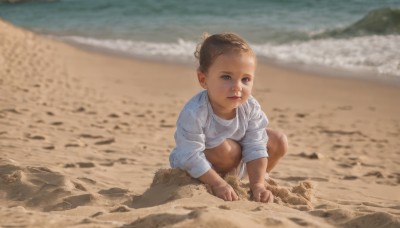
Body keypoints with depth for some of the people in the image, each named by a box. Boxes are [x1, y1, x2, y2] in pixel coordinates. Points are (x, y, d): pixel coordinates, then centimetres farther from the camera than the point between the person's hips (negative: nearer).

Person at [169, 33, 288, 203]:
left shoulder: (250, 108, -21)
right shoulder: (194, 113, -38)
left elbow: (255, 149, -19)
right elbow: (191, 158, -33)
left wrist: (257, 185, -28)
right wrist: (218, 184, -34)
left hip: (233, 163, 6)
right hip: (190, 169, -6)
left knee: (279, 142, -2)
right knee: (227, 149, -35)